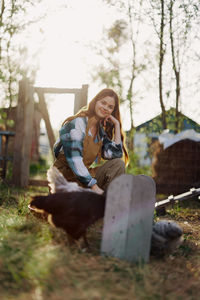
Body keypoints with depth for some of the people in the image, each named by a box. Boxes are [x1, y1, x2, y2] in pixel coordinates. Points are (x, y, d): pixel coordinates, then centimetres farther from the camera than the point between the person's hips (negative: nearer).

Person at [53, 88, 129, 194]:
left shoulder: (100, 131, 12)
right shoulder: (77, 123, -11)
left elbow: (116, 155, -1)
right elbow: (74, 159, -21)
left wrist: (117, 125, 1)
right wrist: (94, 186, -26)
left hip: (85, 175, 7)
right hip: (67, 178, -7)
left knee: (118, 164, -12)